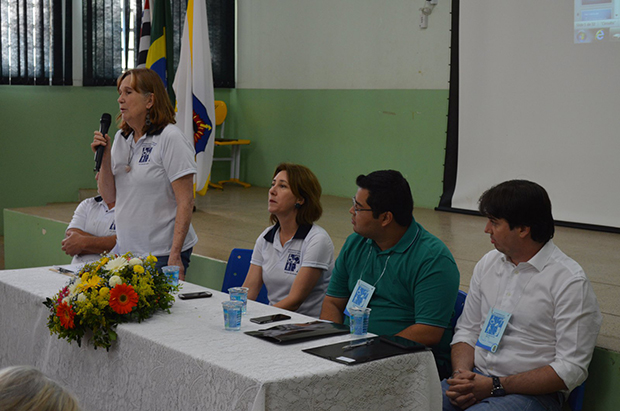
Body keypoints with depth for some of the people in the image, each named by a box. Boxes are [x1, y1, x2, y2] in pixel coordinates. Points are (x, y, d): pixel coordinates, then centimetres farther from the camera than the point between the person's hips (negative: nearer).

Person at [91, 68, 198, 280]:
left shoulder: (170, 138, -12)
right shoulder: (121, 138, 11)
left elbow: (185, 201, -16)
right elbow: (109, 197, 11)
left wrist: (175, 255, -20)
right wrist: (104, 158, -4)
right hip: (124, 249, 7)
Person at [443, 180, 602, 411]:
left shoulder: (570, 281, -10)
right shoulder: (488, 263, 11)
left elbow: (572, 368, -13)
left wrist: (495, 386, -16)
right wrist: (461, 374, -5)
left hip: (533, 392, -5)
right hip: (477, 380, 5)